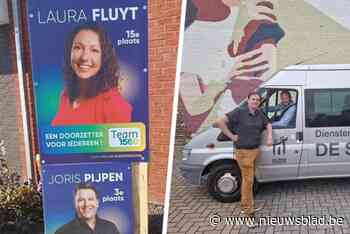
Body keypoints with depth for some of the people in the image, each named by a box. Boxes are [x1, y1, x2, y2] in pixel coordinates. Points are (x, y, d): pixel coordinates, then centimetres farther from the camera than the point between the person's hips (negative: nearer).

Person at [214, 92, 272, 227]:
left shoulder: (259, 113, 5)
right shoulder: (239, 112, -15)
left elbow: (268, 124, 23)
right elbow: (220, 122, -22)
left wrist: (270, 136, 5)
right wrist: (231, 136, -18)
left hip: (256, 150, 7)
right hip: (244, 152, -7)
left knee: (247, 179, 19)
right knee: (248, 180, -3)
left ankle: (245, 206, 35)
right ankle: (247, 212, 9)